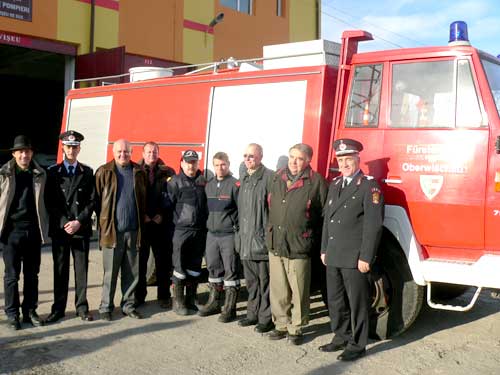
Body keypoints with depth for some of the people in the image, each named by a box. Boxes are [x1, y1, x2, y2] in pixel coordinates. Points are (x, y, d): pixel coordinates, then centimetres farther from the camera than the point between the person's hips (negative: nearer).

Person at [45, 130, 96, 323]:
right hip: (59, 228, 0)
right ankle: (58, 308, 13)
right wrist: (63, 223, -8)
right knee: (60, 270, 5)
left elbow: (92, 201, 3)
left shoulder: (87, 172, 7)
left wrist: (79, 222, -8)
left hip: (81, 228, 0)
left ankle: (82, 307, 13)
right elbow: (49, 201, 2)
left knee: (81, 269, 4)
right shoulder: (53, 171, 5)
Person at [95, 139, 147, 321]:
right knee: (110, 273, 4)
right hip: (112, 230, -3)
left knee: (132, 272, 10)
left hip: (133, 231, 3)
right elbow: (97, 200, 1)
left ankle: (128, 305, 22)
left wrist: (142, 222, 7)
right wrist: (103, 222, 0)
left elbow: (144, 200, 12)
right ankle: (106, 307, 15)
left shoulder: (139, 172, 8)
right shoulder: (104, 172, 0)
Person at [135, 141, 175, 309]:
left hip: (162, 223, 0)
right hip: (141, 223, 0)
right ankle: (139, 295, 15)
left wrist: (162, 215, -7)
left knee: (163, 261, 4)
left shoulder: (168, 173, 7)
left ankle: (164, 296, 13)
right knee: (140, 260, 4)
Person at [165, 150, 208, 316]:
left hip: (200, 231, 4)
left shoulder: (203, 181, 11)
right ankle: (178, 301, 10)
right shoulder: (175, 182, -1)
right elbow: (167, 203, -6)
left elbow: (208, 204, 14)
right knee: (180, 266, -1)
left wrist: (207, 224, 6)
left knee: (195, 267, 11)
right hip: (181, 229, -4)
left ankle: (190, 300, 23)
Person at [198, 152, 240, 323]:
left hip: (229, 235, -6)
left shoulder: (235, 185, -8)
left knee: (230, 271, -1)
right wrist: (207, 225, 13)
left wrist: (237, 228, -12)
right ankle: (214, 303, 27)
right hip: (211, 234, 6)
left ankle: (230, 308, 6)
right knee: (213, 268, 14)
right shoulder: (209, 185, 12)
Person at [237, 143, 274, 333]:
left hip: (262, 239, -7)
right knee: (251, 280, 16)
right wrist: (240, 232, 16)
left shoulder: (269, 177, -11)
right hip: (245, 239, 8)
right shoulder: (243, 178, 14)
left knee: (265, 281, 1)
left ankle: (266, 317, 11)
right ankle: (253, 313, 28)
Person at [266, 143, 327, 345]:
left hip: (299, 247, -5)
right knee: (278, 290, 12)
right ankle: (281, 324, 25)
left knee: (298, 291, 3)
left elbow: (325, 215, -3)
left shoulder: (316, 182, -4)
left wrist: (315, 241, -4)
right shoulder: (277, 178, 12)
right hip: (275, 245, 5)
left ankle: (296, 328, 17)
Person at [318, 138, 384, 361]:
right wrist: (324, 250, 14)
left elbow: (373, 224, -13)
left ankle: (357, 345, 15)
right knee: (335, 301, 15)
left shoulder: (369, 186, -8)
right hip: (333, 257, 7)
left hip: (354, 258, -7)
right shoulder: (335, 185, 15)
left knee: (357, 303, 3)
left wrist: (365, 257, -17)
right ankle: (341, 338, 30)